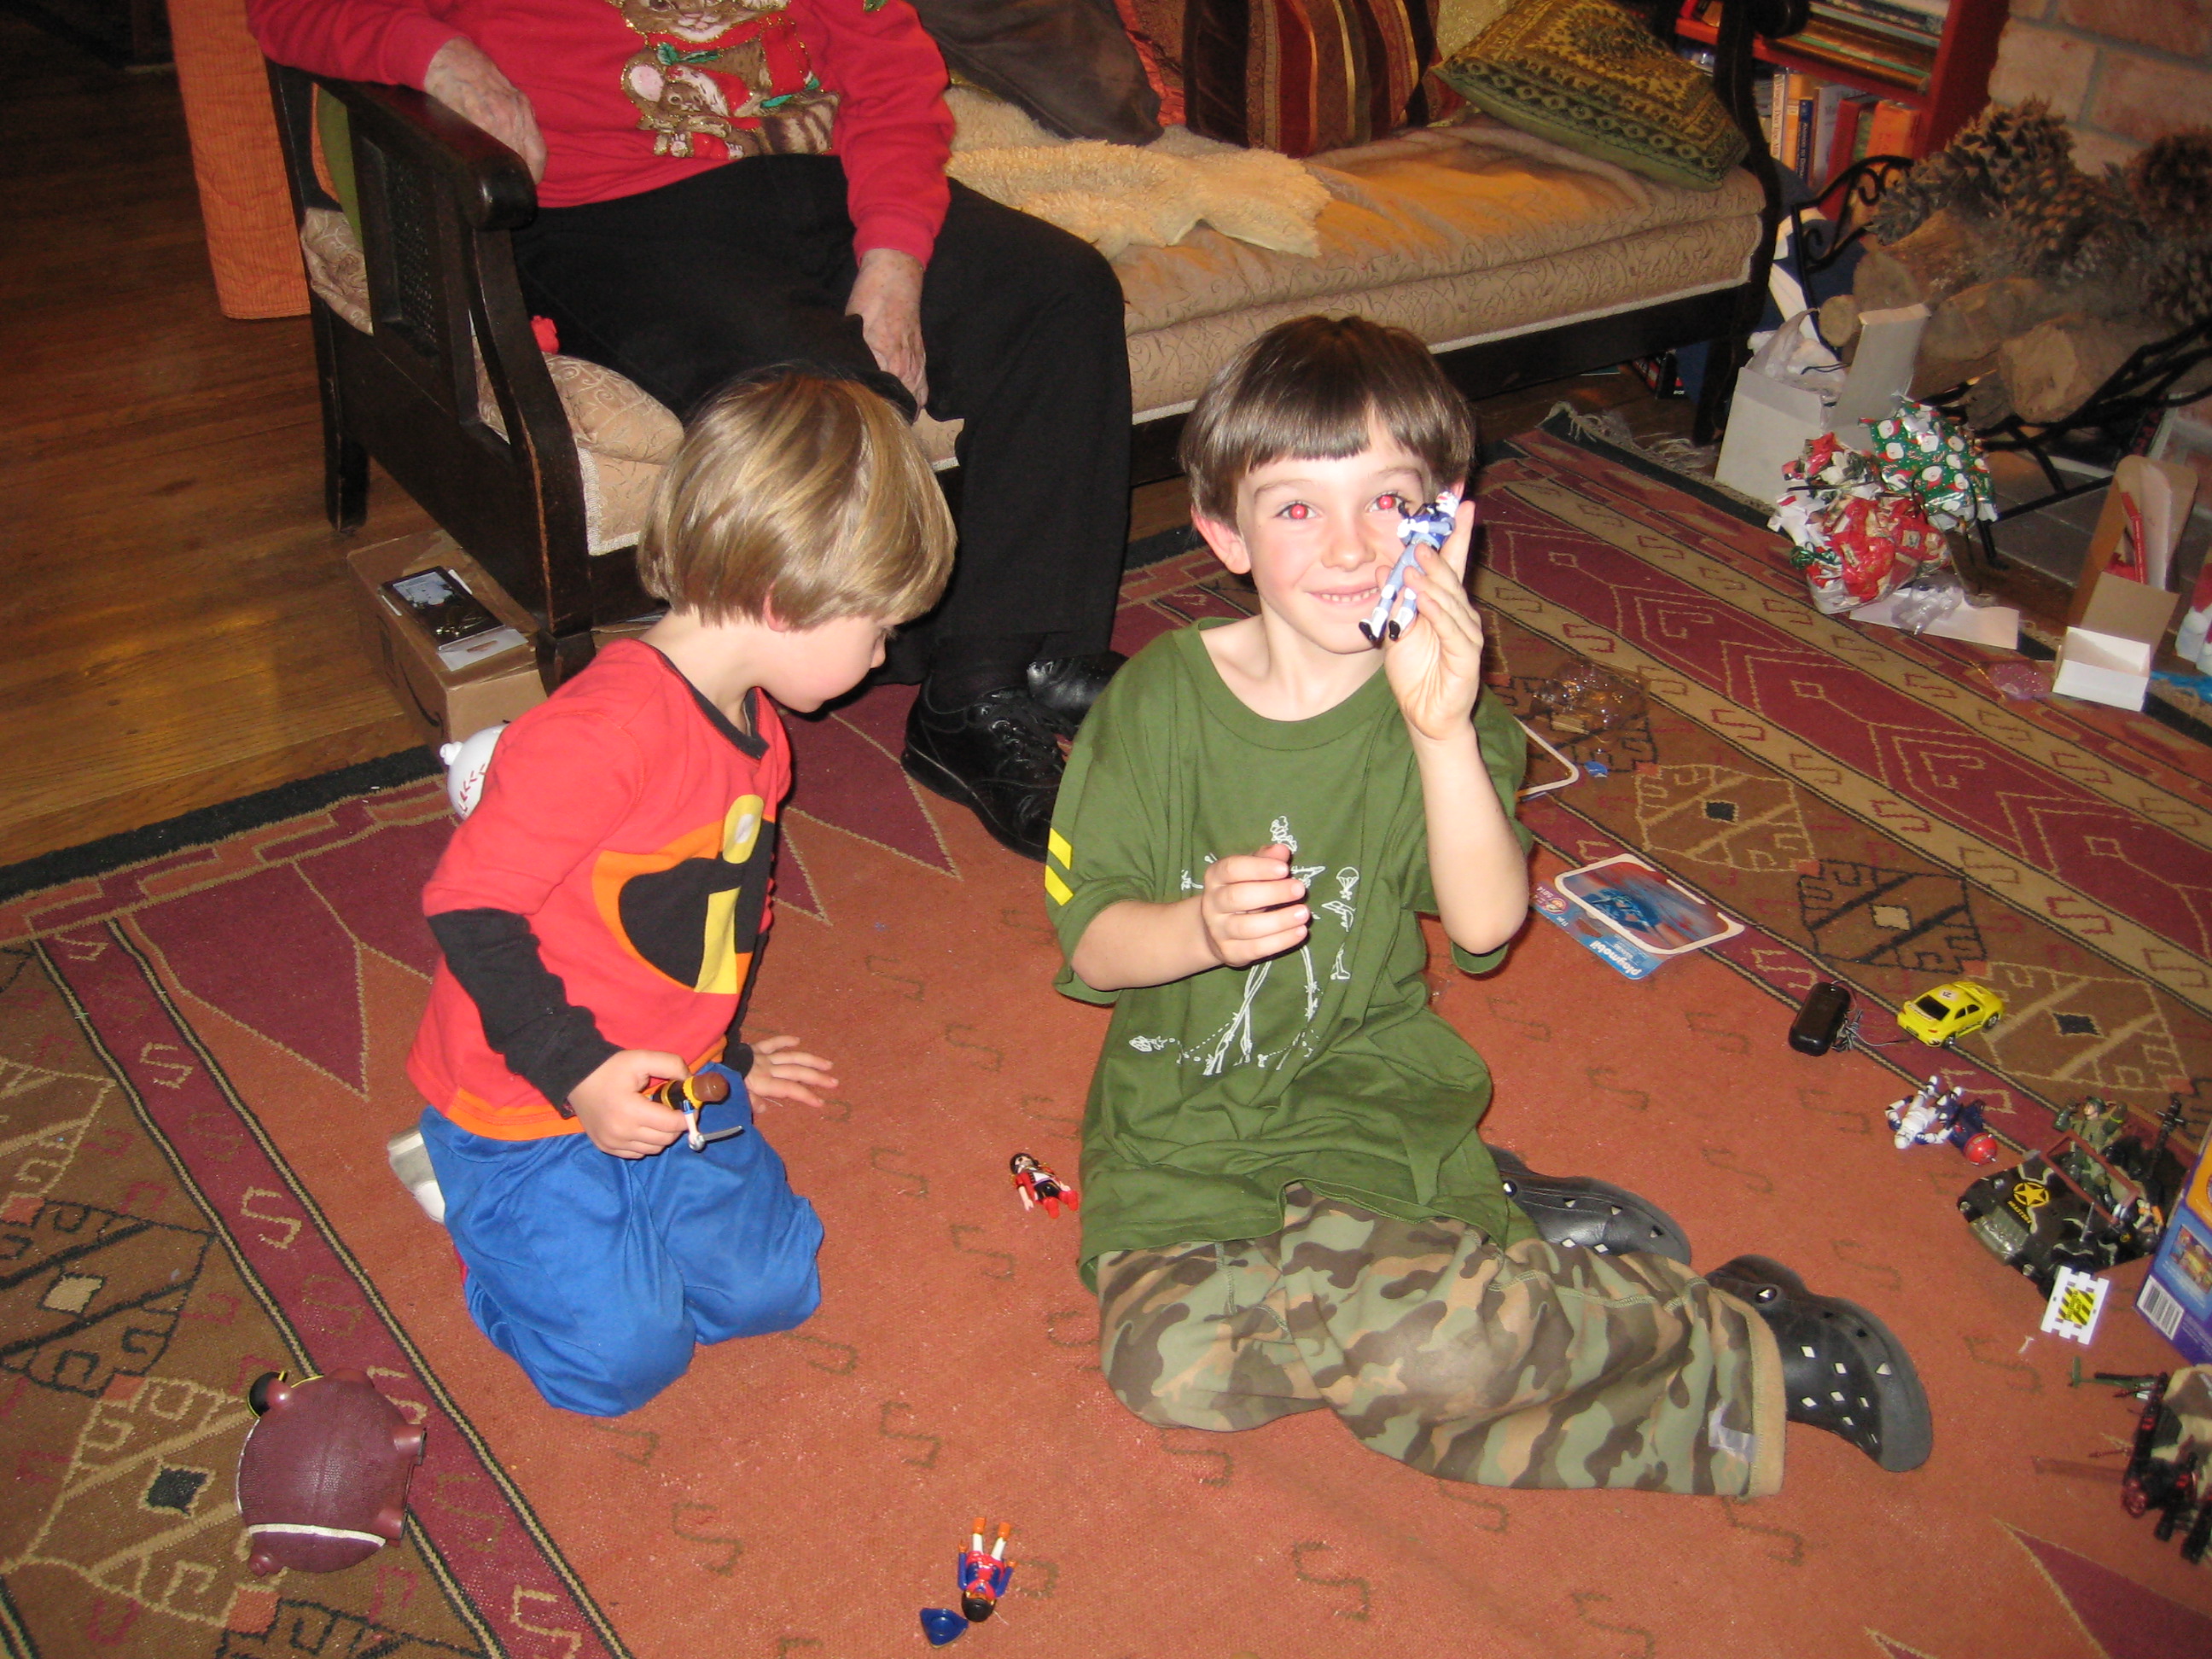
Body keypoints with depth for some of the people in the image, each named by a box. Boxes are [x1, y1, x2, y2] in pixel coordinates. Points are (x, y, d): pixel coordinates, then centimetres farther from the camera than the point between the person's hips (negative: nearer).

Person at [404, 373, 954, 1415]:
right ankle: (479, 1196, 16)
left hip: (664, 1085, 8)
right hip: (522, 1104, -8)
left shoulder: (756, 727, 3)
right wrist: (576, 1073, -27)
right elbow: (469, 908, -27)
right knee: (623, 1357, -7)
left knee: (772, 1287, 2)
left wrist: (721, 1059, 24)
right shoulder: (602, 729, -30)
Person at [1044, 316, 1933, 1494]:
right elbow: (1089, 946, -4)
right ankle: (1484, 1253, -5)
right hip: (1183, 1107, 2)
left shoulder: (1438, 708, -2)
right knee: (1165, 1364, -23)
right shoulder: (1160, 698, -5)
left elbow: (1486, 924, -18)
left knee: (1430, 1354, -28)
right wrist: (1200, 927, -25)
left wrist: (1443, 731, -30)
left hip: (1365, 1090, -1)